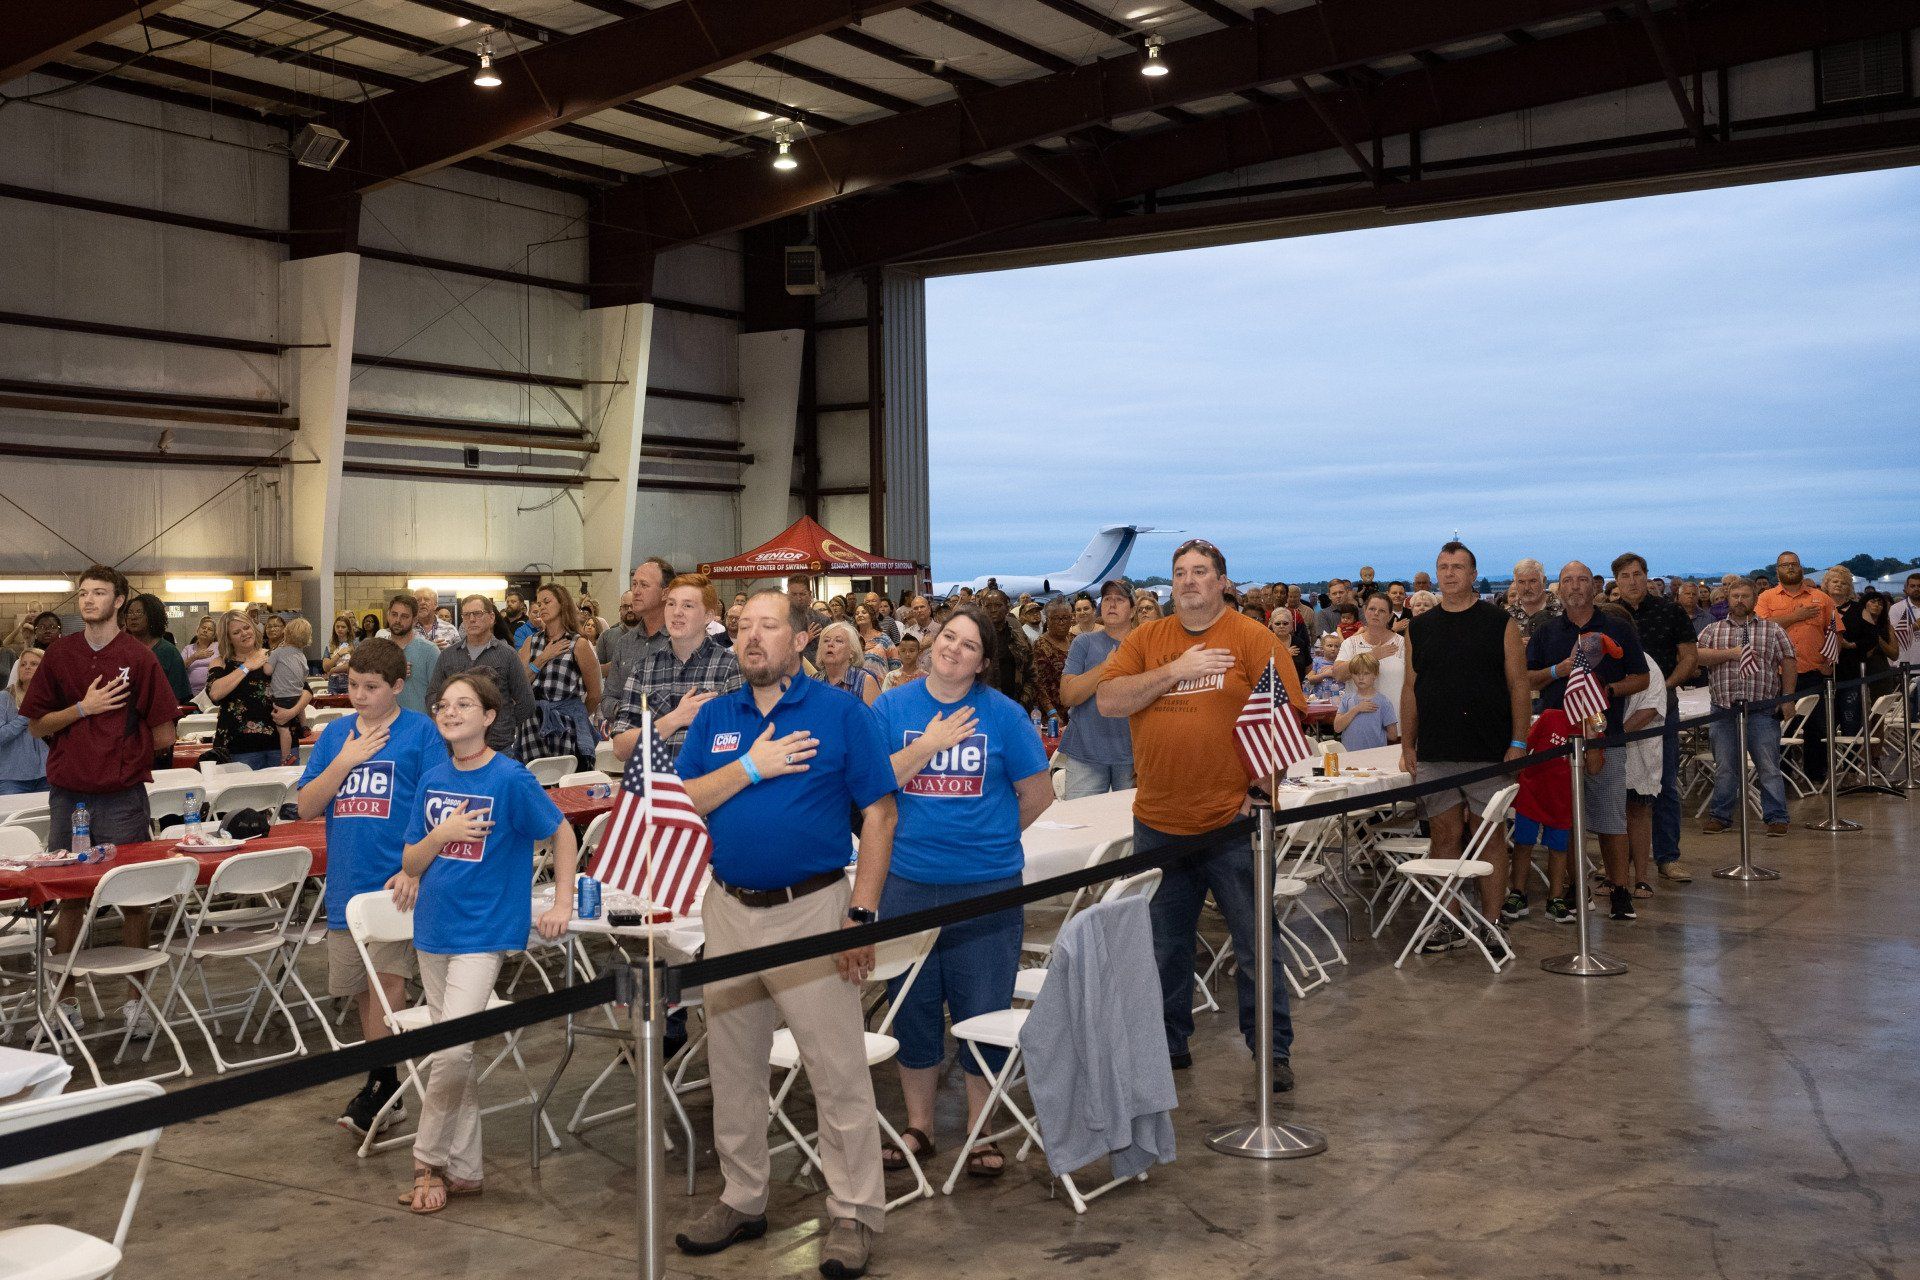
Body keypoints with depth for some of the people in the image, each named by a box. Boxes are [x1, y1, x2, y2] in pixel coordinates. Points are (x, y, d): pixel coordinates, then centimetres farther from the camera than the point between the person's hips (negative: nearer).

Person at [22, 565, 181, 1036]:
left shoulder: (139, 657, -4)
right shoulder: (59, 653, 5)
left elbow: (163, 736, -3)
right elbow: (36, 725, 4)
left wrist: (121, 749, 2)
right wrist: (83, 709, -9)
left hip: (122, 797, -2)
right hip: (68, 794, 3)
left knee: (133, 898, 5)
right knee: (69, 897, 10)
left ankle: (136, 999, 17)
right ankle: (66, 1001, 20)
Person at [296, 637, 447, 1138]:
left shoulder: (421, 732, -3)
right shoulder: (336, 734, 10)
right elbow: (306, 807, 6)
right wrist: (344, 762, -7)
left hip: (397, 881, -5)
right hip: (347, 884, 5)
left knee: (388, 976, -14)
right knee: (359, 989, 11)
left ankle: (379, 1085, -8)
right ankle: (386, 1094, 24)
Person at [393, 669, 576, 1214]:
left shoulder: (511, 778, -10)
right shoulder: (432, 780, 5)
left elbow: (562, 833, 0)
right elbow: (410, 863, 8)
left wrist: (562, 905, -2)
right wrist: (441, 834, -11)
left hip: (485, 929, -5)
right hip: (435, 928, 6)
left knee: (450, 1051, -14)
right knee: (454, 1052, 12)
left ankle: (428, 1160, 6)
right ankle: (463, 1170, 22)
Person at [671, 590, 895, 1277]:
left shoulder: (842, 713, -5)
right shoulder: (715, 718, 9)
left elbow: (879, 815, -6)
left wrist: (861, 914, -12)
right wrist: (751, 767, -12)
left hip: (813, 907, -5)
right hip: (729, 910, 5)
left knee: (839, 1071, -1)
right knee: (733, 1069, 14)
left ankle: (855, 1214, 10)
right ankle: (742, 1200, 30)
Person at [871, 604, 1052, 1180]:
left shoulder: (1003, 714, -2)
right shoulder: (892, 708, 2)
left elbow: (1037, 794, 3)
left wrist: (989, 837, 9)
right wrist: (927, 745, -13)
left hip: (987, 887, -1)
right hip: (907, 882, 2)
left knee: (983, 1009, 5)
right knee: (914, 1005, 12)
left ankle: (982, 1132, 20)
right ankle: (917, 1126, 27)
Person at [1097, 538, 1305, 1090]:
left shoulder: (1253, 638, -4)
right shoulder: (1144, 640, 7)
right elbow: (1107, 701, -4)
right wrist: (1174, 671, -13)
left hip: (1232, 823, -3)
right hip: (1158, 824, 4)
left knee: (1256, 944, 5)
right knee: (1163, 945, 15)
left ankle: (1273, 1050, 18)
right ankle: (1169, 1043, 30)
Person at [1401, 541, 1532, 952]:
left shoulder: (1499, 623, 1)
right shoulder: (1420, 628, 10)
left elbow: (1518, 684, -1)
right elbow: (1410, 688, 12)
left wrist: (1518, 743, -8)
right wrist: (1407, 746, 8)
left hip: (1489, 753, -3)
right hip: (1433, 755, 3)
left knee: (1489, 836, 2)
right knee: (1445, 836, 4)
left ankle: (1492, 924, 10)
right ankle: (1451, 924, 12)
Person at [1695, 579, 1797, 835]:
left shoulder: (1773, 630, 7)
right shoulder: (1713, 630, 10)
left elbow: (1789, 663, 4)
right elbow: (1697, 655, -5)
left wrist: (1787, 698, -2)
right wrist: (1730, 653, -14)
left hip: (1762, 712, -1)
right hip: (1724, 710, 1)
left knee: (1769, 766, -1)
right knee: (1724, 767, 8)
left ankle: (1776, 817, 6)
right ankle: (1720, 816, 17)